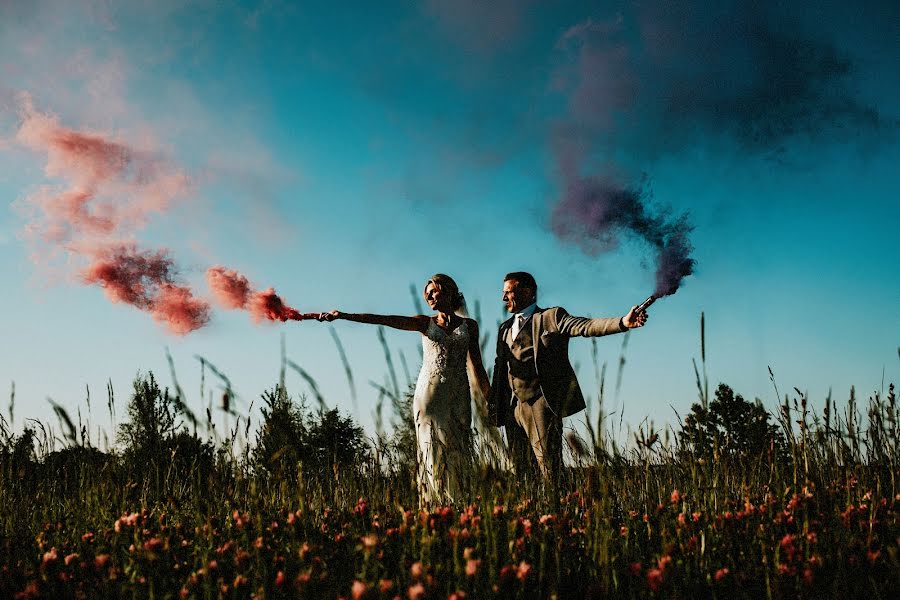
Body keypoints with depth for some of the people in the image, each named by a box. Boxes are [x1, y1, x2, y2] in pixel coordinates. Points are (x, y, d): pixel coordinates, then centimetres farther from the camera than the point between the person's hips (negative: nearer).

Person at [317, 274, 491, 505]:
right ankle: (433, 506, -4)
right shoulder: (425, 323, 7)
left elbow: (476, 366, 12)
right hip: (429, 391, -1)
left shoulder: (469, 325, 11)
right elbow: (382, 319, -5)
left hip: (458, 394, 1)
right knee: (434, 450, -5)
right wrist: (343, 315, -15)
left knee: (457, 450, -2)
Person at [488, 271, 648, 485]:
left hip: (541, 401, -6)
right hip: (513, 404, 6)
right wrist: (493, 403, 14)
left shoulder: (551, 317, 1)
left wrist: (623, 323, -29)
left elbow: (585, 326, -13)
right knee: (519, 464, 8)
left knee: (547, 459, -10)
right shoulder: (505, 328, 19)